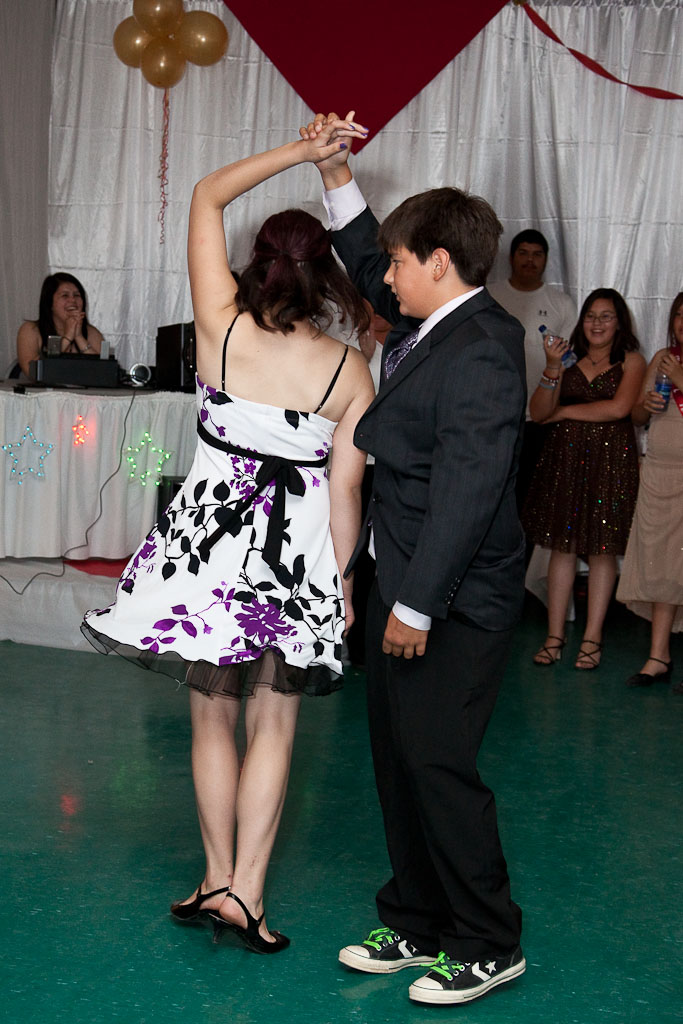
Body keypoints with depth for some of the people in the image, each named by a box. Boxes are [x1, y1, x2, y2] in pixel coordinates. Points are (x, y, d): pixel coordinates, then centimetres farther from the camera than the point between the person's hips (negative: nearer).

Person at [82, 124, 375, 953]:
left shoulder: (223, 328, -9)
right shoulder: (350, 372, -7)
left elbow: (206, 196, 3)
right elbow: (346, 489, -4)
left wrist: (299, 152, 2)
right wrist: (342, 581, 6)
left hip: (209, 536, 0)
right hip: (296, 554, 0)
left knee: (212, 720, 15)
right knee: (272, 728, 11)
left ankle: (217, 877, 25)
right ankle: (245, 891, 8)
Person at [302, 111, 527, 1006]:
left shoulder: (482, 348, -19)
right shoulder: (429, 325, 10)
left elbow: (467, 487, -24)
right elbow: (368, 268, 30)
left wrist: (418, 603, -23)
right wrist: (338, 177, 22)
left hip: (453, 597, -10)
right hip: (405, 581, 10)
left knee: (436, 764, -4)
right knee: (397, 759, 16)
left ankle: (489, 946, 14)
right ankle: (418, 927, 30)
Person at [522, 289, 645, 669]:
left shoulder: (631, 360, 3)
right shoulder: (569, 359, 10)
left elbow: (619, 408, -13)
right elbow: (539, 412, 2)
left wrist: (565, 412, -4)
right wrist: (553, 368, -12)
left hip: (610, 460, -3)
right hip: (566, 458, 3)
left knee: (603, 548, 1)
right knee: (562, 545, 3)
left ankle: (593, 637, 8)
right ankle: (555, 635, 9)